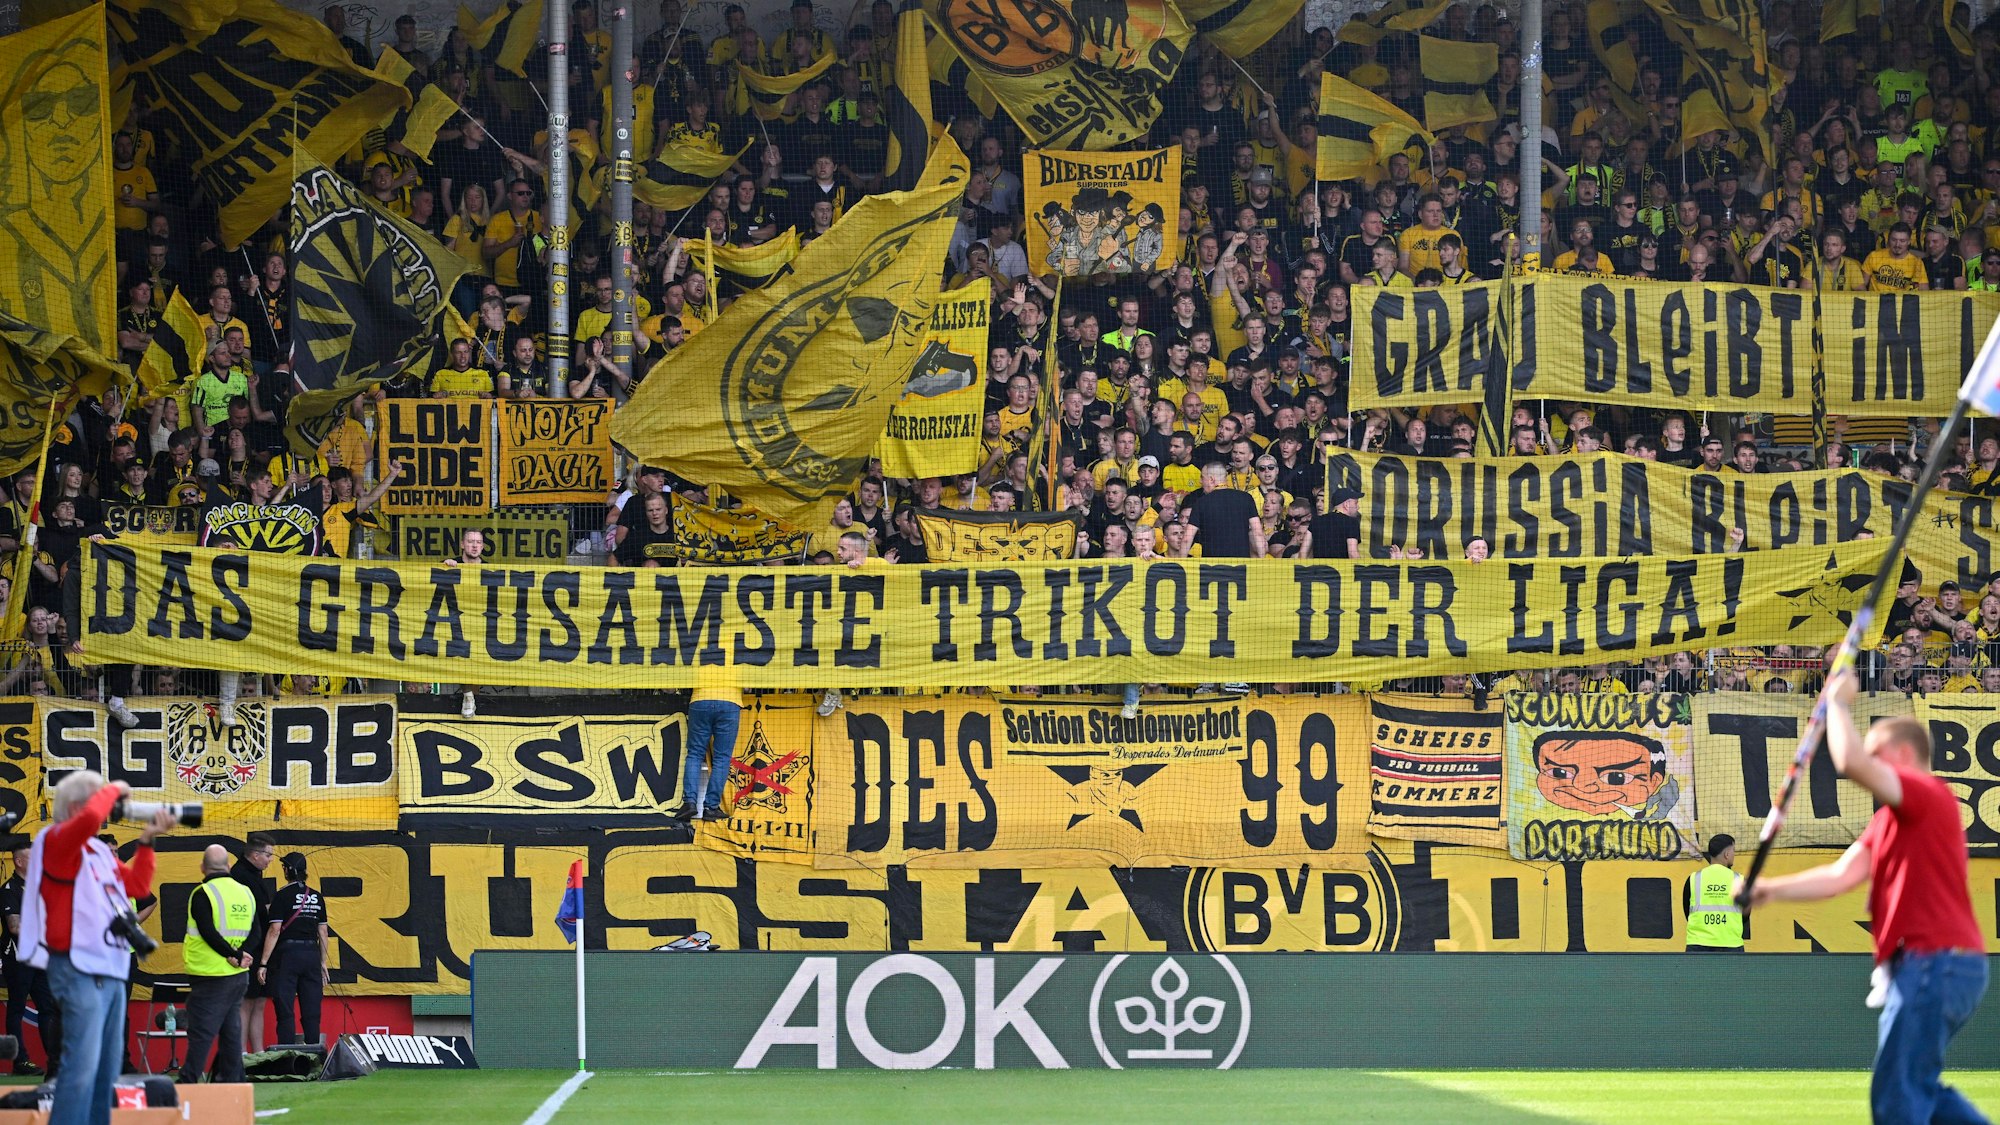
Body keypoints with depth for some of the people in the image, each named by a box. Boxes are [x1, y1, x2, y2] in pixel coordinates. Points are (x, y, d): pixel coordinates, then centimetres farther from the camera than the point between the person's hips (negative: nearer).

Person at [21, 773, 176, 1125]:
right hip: (79, 969, -9)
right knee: (82, 1065, -16)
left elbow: (138, 886, 23)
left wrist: (146, 841, 15)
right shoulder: (57, 840, -7)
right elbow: (89, 818, -28)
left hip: (110, 971, 9)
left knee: (107, 1067, 10)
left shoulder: (100, 851, 18)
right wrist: (113, 791, -10)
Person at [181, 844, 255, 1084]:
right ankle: (231, 1079, 13)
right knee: (231, 1030, 12)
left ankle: (189, 1081, -11)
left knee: (201, 1032, -8)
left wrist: (234, 956, -14)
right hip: (239, 976, 6)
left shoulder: (202, 895, -11)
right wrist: (241, 955, -7)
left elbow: (208, 933, -19)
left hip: (210, 976, -6)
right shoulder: (246, 893, 10)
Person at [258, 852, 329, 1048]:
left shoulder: (282, 896, -6)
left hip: (287, 953, -4)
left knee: (285, 1010, -1)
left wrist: (263, 963, -8)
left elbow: (274, 931, -10)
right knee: (311, 1012, 7)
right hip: (311, 955, 4)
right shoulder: (316, 897, 8)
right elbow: (323, 932, 11)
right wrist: (323, 963, 18)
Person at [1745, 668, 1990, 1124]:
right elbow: (1840, 876, 12)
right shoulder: (1890, 819, 21)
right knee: (1917, 1087, 19)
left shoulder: (1930, 793, -10)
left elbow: (1851, 762, -26)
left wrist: (1838, 703, -10)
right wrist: (1770, 890, 2)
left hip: (1934, 962, -11)